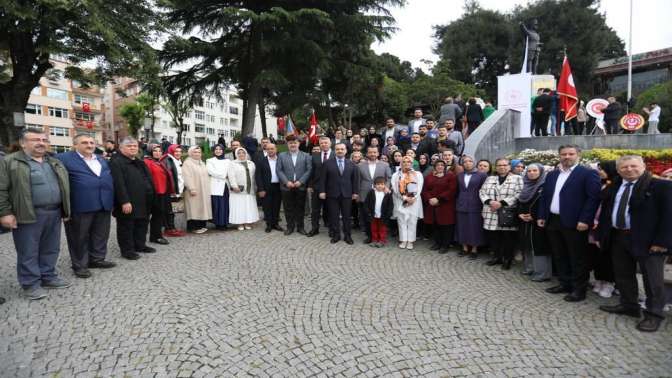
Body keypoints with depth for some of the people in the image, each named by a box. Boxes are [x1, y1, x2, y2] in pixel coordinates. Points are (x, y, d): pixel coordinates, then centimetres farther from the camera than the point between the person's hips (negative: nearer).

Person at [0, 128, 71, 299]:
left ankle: (48, 277, 26)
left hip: (54, 213, 5)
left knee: (51, 249, 13)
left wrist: (66, 210, 13)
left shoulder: (55, 162, 14)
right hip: (28, 215, -5)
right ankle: (31, 284, 14)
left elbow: (64, 186, 17)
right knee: (28, 252, 4)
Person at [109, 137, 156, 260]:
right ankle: (127, 250, 12)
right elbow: (118, 184, -20)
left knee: (142, 224, 16)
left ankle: (140, 245, 30)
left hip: (143, 202, 9)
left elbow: (148, 180, 21)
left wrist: (150, 197, 16)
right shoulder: (116, 162, -12)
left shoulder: (140, 162, 17)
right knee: (126, 226, 3)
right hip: (127, 203, -9)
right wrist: (124, 201, -25)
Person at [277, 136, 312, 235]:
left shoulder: (306, 156, 5)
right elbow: (278, 170, 0)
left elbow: (309, 170, -3)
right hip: (286, 187, 1)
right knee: (288, 208, 7)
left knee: (300, 208, 7)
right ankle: (290, 227, 19)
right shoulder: (281, 156, 7)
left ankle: (300, 227, 20)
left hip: (301, 186, 0)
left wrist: (300, 181, -13)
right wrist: (286, 182, -11)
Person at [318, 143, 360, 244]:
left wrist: (355, 192, 2)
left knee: (346, 216, 7)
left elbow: (355, 179, 7)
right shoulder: (328, 163, 1)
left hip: (347, 194, 1)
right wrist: (322, 191, -6)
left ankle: (347, 235, 18)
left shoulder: (351, 164, 7)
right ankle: (336, 235, 17)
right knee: (333, 216, 6)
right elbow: (323, 178, -1)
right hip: (332, 194, -1)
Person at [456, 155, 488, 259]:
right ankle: (465, 248, 19)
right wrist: (459, 201, 9)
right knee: (462, 227, 8)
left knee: (474, 227, 2)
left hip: (475, 206, -4)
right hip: (461, 206, 4)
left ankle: (474, 249, 13)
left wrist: (483, 204, -7)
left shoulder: (481, 175, -3)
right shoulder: (459, 175, 9)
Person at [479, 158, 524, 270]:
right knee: (492, 236, 7)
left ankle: (507, 259, 16)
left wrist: (502, 203, -16)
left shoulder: (517, 178, 3)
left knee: (508, 237, 1)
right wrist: (490, 202, -10)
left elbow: (518, 194, -8)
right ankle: (497, 256, 24)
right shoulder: (489, 179, 15)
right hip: (491, 214, 4)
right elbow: (482, 192, 9)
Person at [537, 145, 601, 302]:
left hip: (574, 223, -6)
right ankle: (565, 283, 28)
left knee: (578, 258, 3)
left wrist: (585, 220, -18)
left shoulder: (588, 173, -5)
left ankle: (579, 289, 14)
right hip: (553, 221, 7)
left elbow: (593, 198, -12)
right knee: (559, 256, 15)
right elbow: (544, 197, 17)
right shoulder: (551, 175, 14)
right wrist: (542, 216, 10)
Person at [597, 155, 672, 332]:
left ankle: (654, 314, 17)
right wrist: (601, 235, 9)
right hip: (618, 238, 6)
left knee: (652, 279, 4)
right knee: (623, 275, 15)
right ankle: (628, 306, 30)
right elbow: (605, 212, 14)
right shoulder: (613, 188, 10)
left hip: (648, 241, -6)